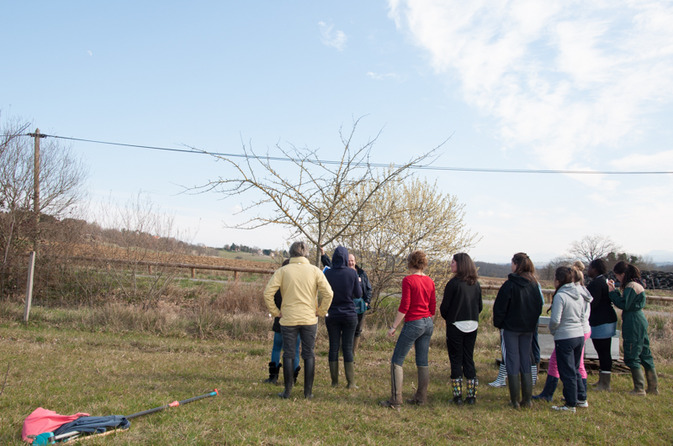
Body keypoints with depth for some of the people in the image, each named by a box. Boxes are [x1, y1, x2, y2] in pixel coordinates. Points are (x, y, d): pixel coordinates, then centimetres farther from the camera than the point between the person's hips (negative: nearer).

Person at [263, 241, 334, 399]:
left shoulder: (283, 271, -2)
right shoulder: (315, 271, -1)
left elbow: (267, 293, -7)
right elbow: (328, 293, -6)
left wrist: (275, 312, 2)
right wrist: (320, 312, 4)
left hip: (288, 319, -1)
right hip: (309, 319, 1)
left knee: (288, 355, 9)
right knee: (309, 355, 9)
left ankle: (287, 391, 14)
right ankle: (308, 391, 13)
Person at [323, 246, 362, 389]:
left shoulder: (327, 273, -7)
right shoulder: (352, 273, -9)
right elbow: (358, 295, -3)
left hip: (332, 315, 1)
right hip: (349, 314, -1)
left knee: (333, 347, 9)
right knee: (348, 348, 5)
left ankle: (334, 381, 13)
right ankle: (351, 382, 7)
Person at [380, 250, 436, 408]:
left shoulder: (408, 280, -13)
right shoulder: (429, 281, 7)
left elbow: (404, 307, -16)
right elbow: (433, 307, 12)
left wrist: (394, 326, -10)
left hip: (413, 324, -7)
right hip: (428, 324, 7)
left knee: (396, 361, 1)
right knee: (422, 362, 13)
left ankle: (395, 401, -1)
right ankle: (421, 398, 19)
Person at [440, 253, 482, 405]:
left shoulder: (454, 283, -14)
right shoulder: (476, 284, 4)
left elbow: (445, 306, -11)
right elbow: (480, 306, 10)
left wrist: (446, 316, 8)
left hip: (455, 325, -5)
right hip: (472, 326, 5)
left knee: (456, 360, 4)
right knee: (469, 359, 12)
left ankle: (458, 396, 6)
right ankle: (471, 396, 15)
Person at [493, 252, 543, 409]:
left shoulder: (510, 284, -14)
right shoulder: (534, 284, 1)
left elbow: (500, 307, -11)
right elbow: (539, 306, 9)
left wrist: (498, 323, 3)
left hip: (511, 327, -5)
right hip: (528, 328, 5)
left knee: (513, 362, 2)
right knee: (526, 361, 12)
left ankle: (515, 400, 4)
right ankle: (527, 399, 14)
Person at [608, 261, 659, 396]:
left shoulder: (631, 286, -17)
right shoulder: (636, 284, 14)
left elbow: (624, 305, -20)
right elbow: (625, 301, 15)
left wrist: (612, 292, -12)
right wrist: (614, 290, 12)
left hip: (633, 325, -10)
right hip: (640, 323, 10)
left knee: (632, 357, -4)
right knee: (645, 355, 14)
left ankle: (639, 389, -1)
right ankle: (653, 387, 21)